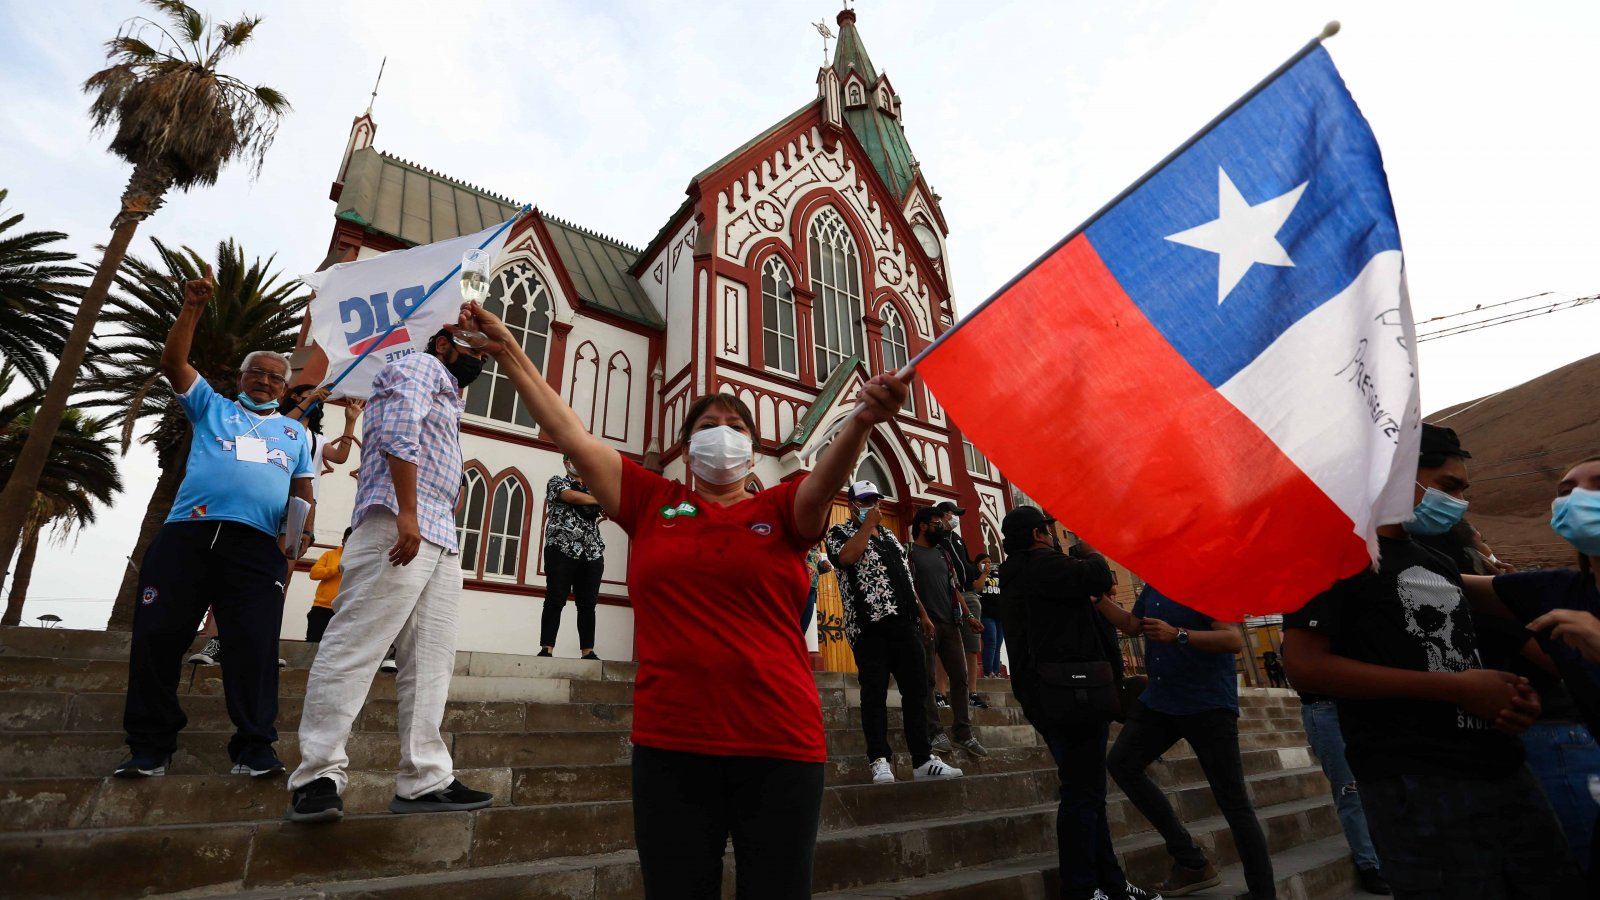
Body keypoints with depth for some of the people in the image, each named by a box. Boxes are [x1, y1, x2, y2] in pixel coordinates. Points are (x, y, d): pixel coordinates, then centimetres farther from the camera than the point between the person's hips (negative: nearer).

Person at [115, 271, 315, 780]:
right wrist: (193, 308, 3)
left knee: (255, 647, -8)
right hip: (188, 533, 1)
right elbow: (173, 362, 10)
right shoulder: (212, 408, 23)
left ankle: (254, 748, -4)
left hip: (257, 545, 0)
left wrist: (302, 531, 0)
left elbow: (303, 490, 18)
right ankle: (150, 747, 12)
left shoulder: (294, 432, 25)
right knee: (157, 638, -1)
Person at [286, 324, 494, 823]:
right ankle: (319, 776, -6)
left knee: (431, 661, 1)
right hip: (399, 525, -9)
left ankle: (424, 780, 0)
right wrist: (408, 513, -21)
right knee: (356, 645, -9)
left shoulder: (447, 397, 34)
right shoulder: (420, 366, 7)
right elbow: (399, 433, -13)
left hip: (440, 539, 9)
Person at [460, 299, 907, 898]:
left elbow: (828, 476, -16)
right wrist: (508, 352, 5)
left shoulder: (782, 510, 5)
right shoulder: (653, 503, 8)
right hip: (670, 742, 1)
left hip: (779, 743, 0)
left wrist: (861, 421, -36)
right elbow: (570, 434, 6)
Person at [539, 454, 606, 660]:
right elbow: (573, 497, -9)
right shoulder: (556, 481, 10)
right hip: (562, 550, -4)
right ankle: (546, 649, -4)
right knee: (555, 600, -6)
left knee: (588, 604, 0)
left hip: (592, 553, 4)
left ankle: (587, 651, 1)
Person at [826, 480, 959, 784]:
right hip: (869, 625, -6)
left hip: (903, 623, 6)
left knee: (916, 690, 5)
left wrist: (922, 613, 18)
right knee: (875, 693, -4)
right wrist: (868, 524, -12)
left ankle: (922, 760, 12)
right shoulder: (839, 532, 3)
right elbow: (848, 557, -20)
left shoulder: (889, 535, 23)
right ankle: (880, 760, 3)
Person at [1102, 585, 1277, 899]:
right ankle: (1192, 861, 12)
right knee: (1121, 763, 2)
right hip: (1158, 700, 8)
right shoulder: (1153, 585, 7)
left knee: (1234, 803, -1)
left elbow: (1235, 640, -24)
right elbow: (1132, 625, 17)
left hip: (1209, 705, -8)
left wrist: (1177, 635, -34)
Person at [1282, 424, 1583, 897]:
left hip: (1504, 771, 9)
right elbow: (1305, 665, -20)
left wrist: (1510, 691, 3)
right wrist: (1456, 688, -17)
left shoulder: (1440, 565, 20)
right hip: (1419, 788, -8)